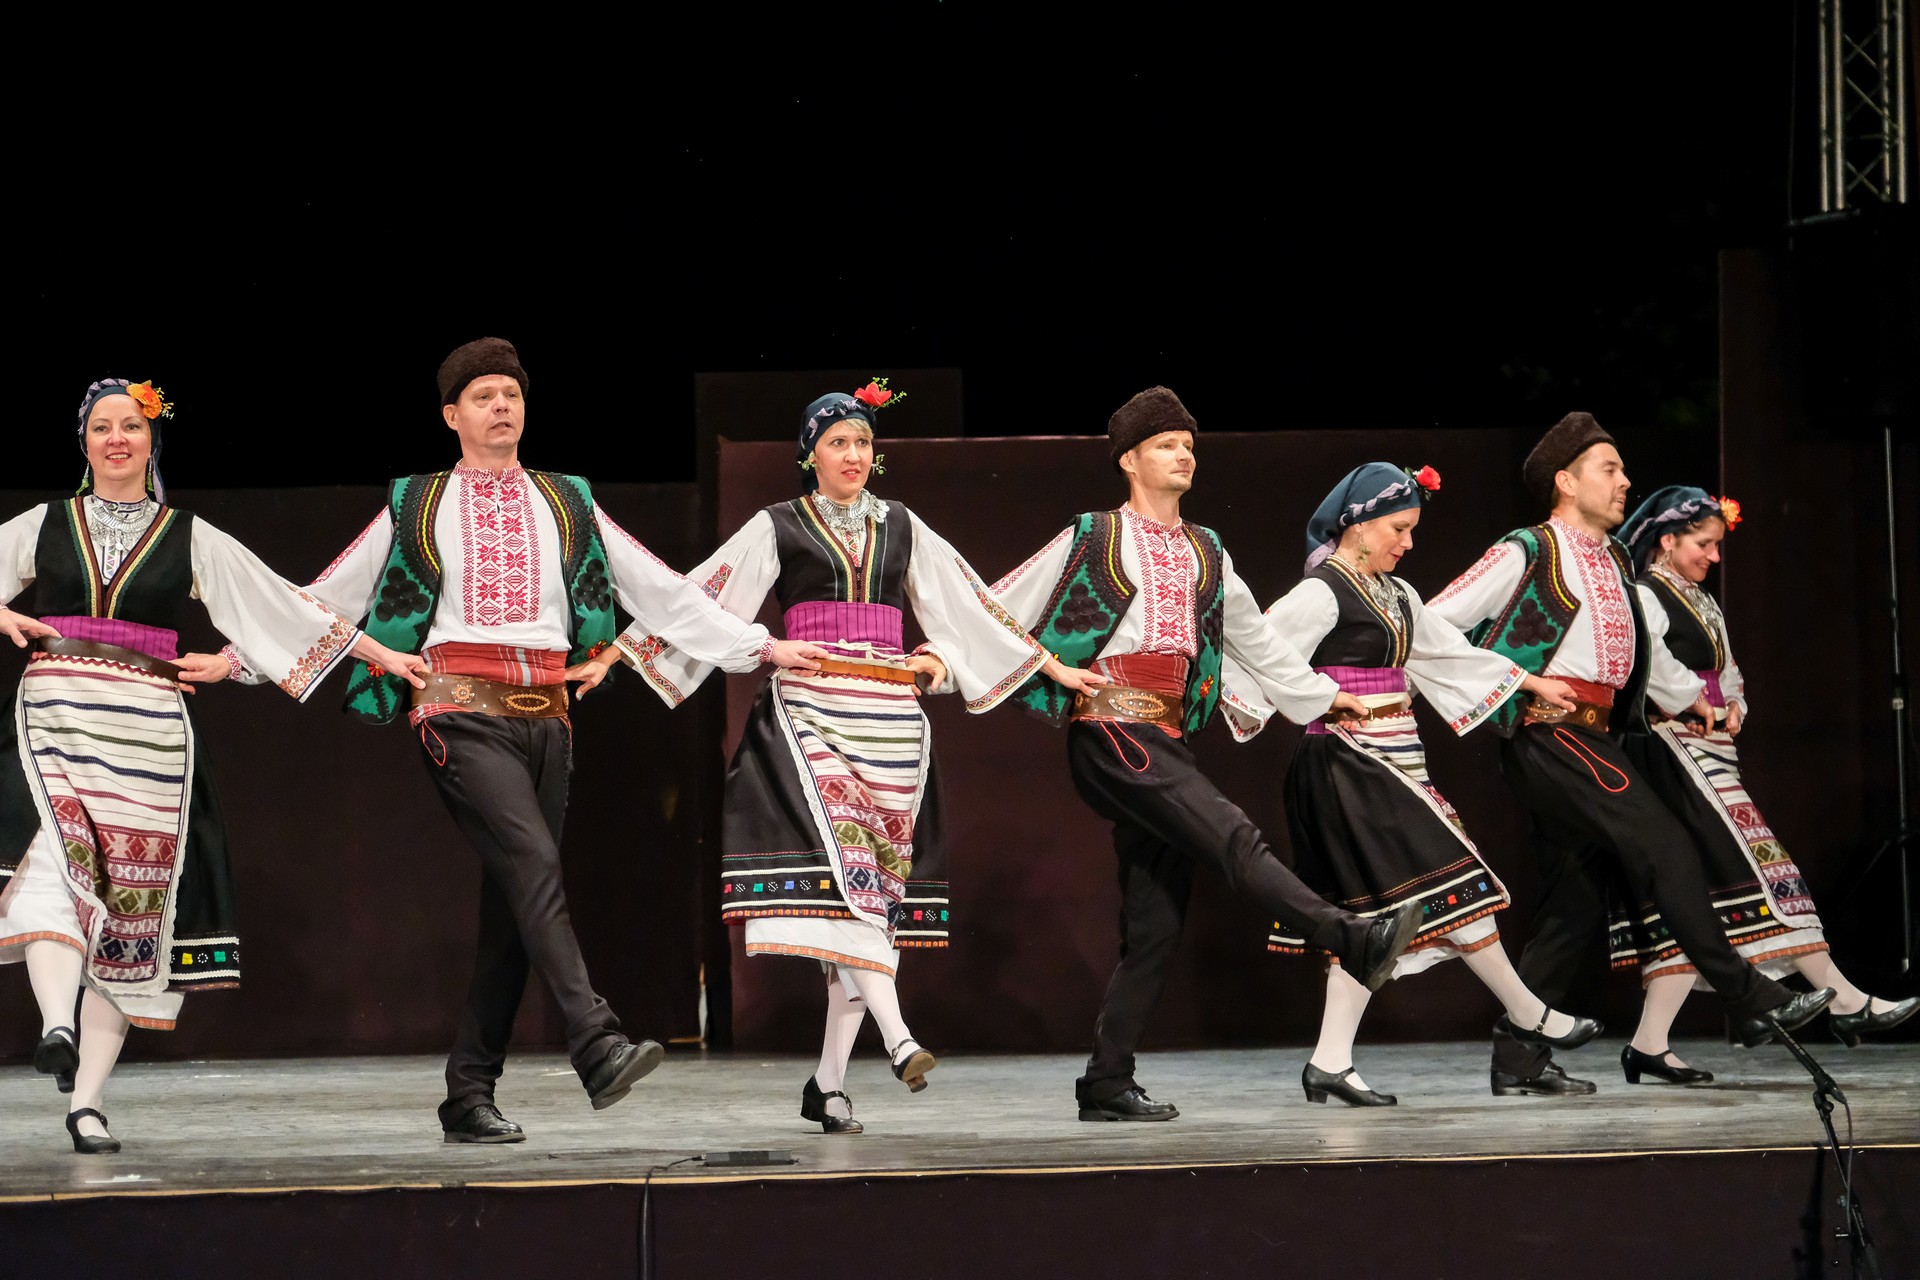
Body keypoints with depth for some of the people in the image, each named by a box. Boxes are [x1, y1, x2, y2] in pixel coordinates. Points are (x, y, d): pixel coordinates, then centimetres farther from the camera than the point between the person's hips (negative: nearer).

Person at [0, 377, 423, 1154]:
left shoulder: (188, 539, 11)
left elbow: (287, 608, 13)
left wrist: (384, 655, 11)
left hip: (146, 731, 1)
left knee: (129, 913, -2)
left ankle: (87, 1100, 0)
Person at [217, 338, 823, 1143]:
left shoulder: (567, 508, 18)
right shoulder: (416, 509, 11)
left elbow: (662, 592, 17)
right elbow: (326, 598, 16)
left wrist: (759, 647, 12)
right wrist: (241, 654, 12)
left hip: (544, 714, 4)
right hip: (461, 708, -4)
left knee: (511, 906, 0)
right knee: (533, 863, -23)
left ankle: (470, 1096, 4)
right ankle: (597, 1045, -37)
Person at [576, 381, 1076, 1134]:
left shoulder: (901, 528, 16)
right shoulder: (778, 529, 7)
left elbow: (968, 606, 22)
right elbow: (703, 599, 5)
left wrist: (1047, 663, 23)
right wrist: (619, 652, 0)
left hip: (891, 717, 3)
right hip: (808, 713, -3)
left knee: (876, 884, -2)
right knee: (841, 858, -23)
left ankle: (828, 1083, 2)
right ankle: (896, 1038, -34)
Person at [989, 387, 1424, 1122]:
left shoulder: (1204, 553, 21)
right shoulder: (1092, 539, 6)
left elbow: (1255, 638, 32)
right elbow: (999, 612, 9)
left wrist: (1320, 695, 35)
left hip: (1168, 741, 7)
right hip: (1110, 727, -7)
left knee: (1155, 927, 1)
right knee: (1231, 835, -25)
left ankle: (1107, 1084, 3)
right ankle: (1353, 941, -40)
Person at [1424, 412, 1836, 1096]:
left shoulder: (1614, 560, 21)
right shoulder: (1528, 554, -3)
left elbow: (1644, 651, 35)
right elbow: (1434, 623, -3)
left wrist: (1699, 698, 34)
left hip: (1594, 738, 9)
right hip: (1550, 733, -9)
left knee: (1576, 904, 5)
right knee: (1664, 848, -15)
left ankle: (1518, 1059, 8)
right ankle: (1751, 1002, -13)